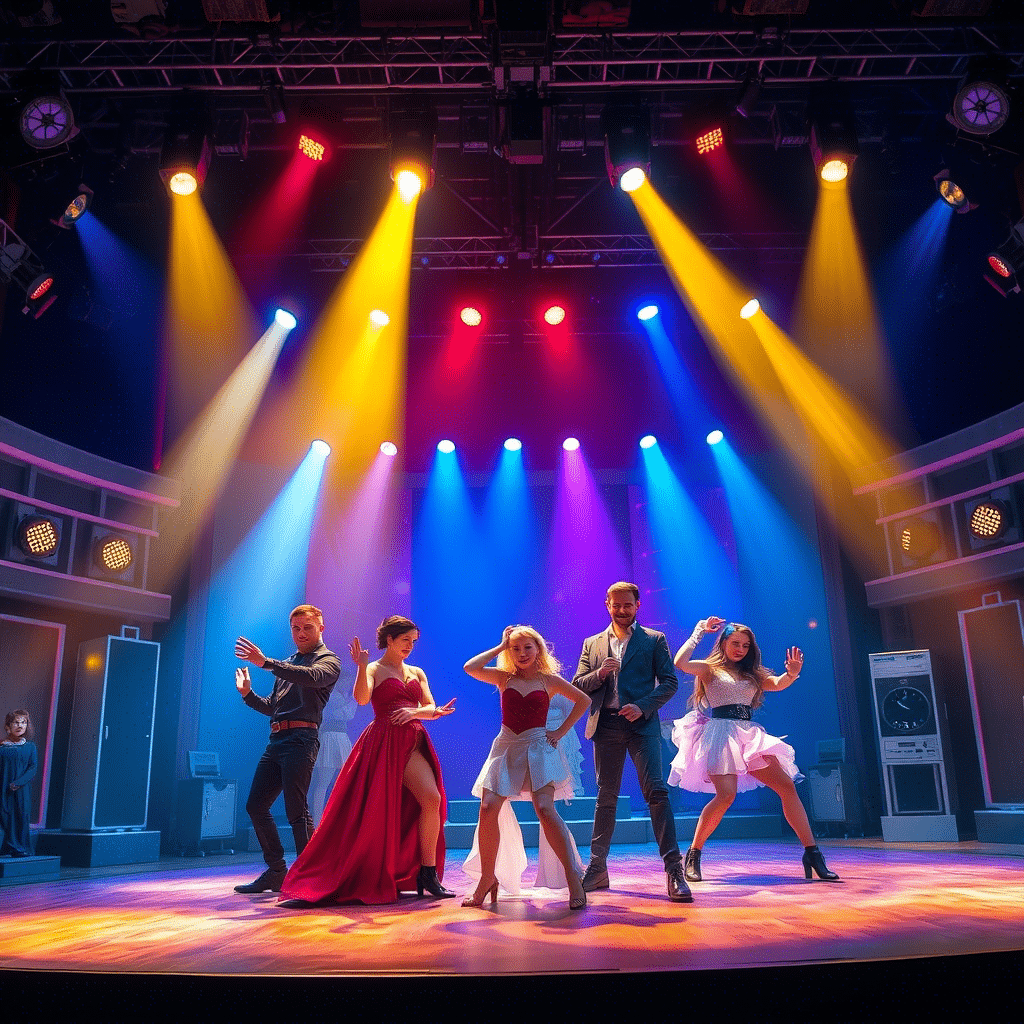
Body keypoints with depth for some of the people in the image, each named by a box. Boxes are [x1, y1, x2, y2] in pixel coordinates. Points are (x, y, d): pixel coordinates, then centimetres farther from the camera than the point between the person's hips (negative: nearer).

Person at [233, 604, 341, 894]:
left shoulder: (328, 660, 1)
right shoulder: (288, 664, 25)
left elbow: (311, 676, -23)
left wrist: (266, 662, -28)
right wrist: (247, 693, 8)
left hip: (301, 739, -8)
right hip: (276, 739, 9)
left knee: (296, 810, -11)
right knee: (255, 806, 10)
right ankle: (276, 872, 21)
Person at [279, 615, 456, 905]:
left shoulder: (417, 672, 20)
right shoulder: (374, 670, 5)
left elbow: (431, 708, 11)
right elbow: (362, 698, -15)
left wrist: (414, 712, -9)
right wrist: (361, 666, -23)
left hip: (412, 744, 5)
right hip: (385, 742, -4)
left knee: (432, 798, -13)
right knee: (377, 808, -7)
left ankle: (428, 874, -4)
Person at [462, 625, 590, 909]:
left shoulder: (549, 680, 4)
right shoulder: (504, 678, 8)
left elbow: (583, 700, 12)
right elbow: (470, 668, -7)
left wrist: (560, 731, 5)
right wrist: (500, 646, 1)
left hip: (537, 747, -2)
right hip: (506, 746, 3)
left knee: (545, 809, -17)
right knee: (488, 809, -9)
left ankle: (573, 878, -11)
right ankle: (488, 878, 7)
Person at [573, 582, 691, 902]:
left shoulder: (654, 640, 8)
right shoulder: (592, 644, 15)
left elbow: (670, 681, 2)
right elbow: (577, 686, 12)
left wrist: (643, 706, -13)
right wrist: (598, 674, -9)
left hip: (642, 723, -3)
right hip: (606, 725, 3)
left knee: (656, 791, -13)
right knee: (606, 796, 8)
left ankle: (673, 869, -11)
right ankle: (597, 868, 15)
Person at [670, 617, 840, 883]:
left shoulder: (751, 673, 22)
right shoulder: (709, 669, 5)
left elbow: (777, 684, 10)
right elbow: (680, 663, -13)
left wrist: (792, 673, -12)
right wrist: (698, 632, -6)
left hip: (749, 735, 6)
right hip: (721, 732, -6)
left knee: (787, 786, -6)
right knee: (726, 794, -21)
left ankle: (812, 853, -1)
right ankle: (693, 854, -6)